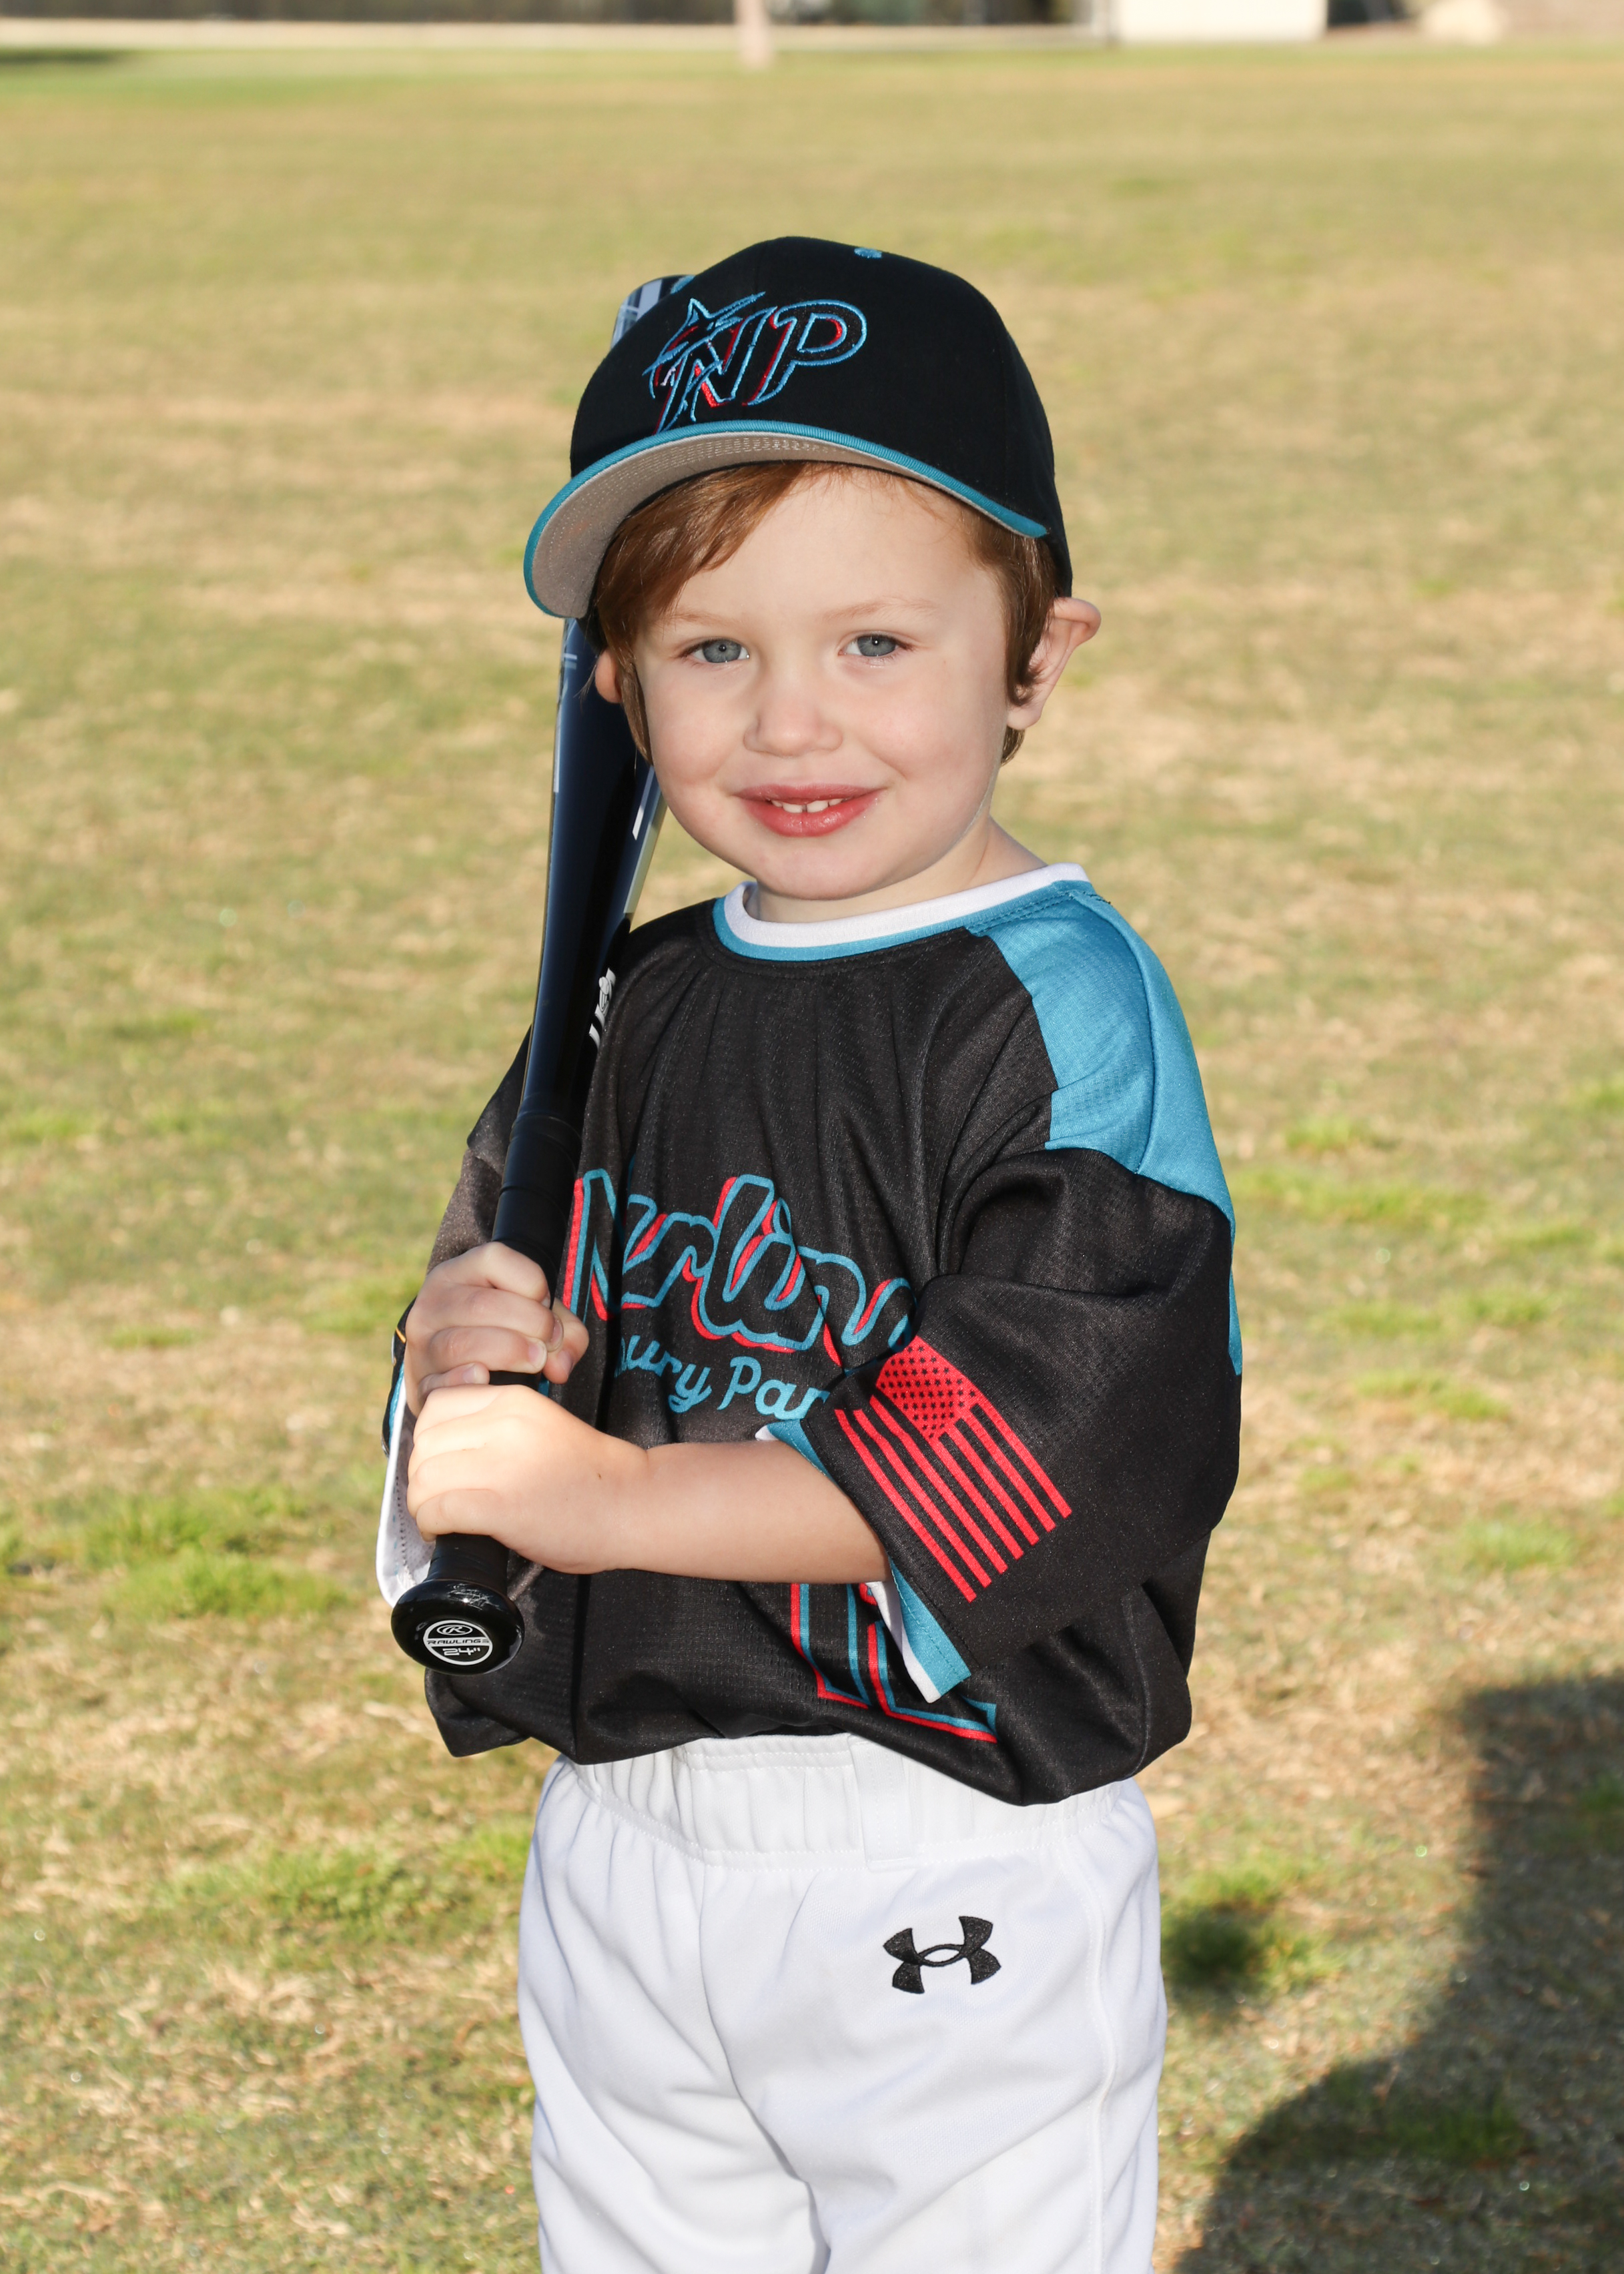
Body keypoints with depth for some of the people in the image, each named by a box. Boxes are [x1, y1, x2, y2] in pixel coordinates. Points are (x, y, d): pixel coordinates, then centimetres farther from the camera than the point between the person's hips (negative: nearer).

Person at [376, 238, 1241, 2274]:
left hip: (952, 1875, -6)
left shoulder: (1061, 1003, -14)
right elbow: (520, 1378, 15)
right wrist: (463, 1364, -10)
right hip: (615, 1854, 7)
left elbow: (1065, 1438, -23)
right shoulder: (630, 1014, 7)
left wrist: (614, 1496, -22)